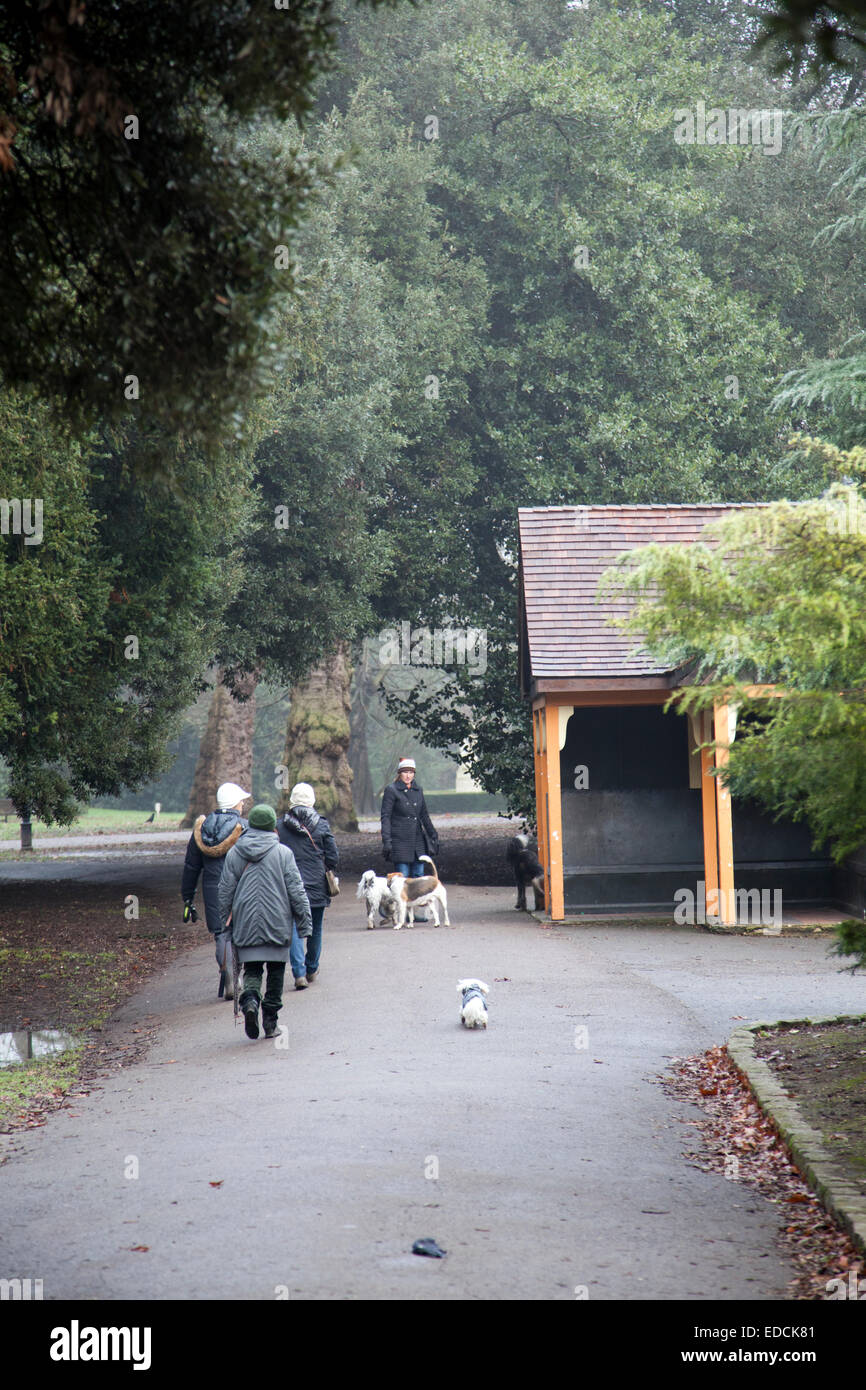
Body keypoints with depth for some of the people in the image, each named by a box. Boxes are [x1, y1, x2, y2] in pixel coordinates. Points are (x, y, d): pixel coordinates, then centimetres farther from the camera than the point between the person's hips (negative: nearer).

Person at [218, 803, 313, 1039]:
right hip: (277, 926, -1)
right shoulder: (283, 853, -5)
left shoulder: (234, 853, 3)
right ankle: (270, 1022, 11)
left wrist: (225, 923, 17)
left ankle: (249, 1001, -21)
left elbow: (225, 891, 7)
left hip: (246, 926, 2)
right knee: (276, 972, 10)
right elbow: (296, 891, -4)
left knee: (252, 969, 8)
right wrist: (305, 924, 2)